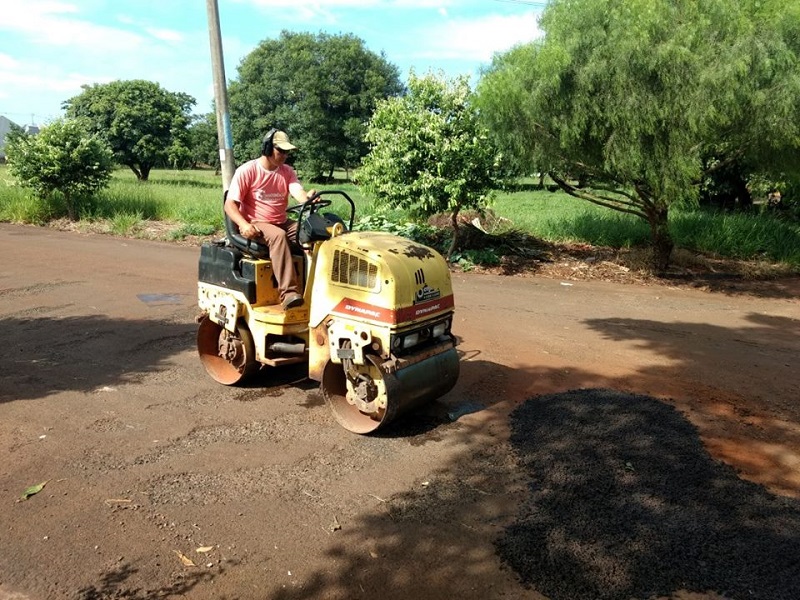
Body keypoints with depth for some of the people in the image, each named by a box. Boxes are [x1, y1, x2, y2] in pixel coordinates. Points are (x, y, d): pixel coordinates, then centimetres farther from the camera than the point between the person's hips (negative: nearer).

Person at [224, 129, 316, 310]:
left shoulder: (287, 172, 9)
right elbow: (230, 204, -8)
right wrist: (244, 225, -28)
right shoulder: (247, 171, -5)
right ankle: (289, 292, -44)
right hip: (256, 225, -5)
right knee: (278, 236, -37)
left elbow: (299, 193, -11)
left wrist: (308, 198, -38)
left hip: (283, 223, 5)